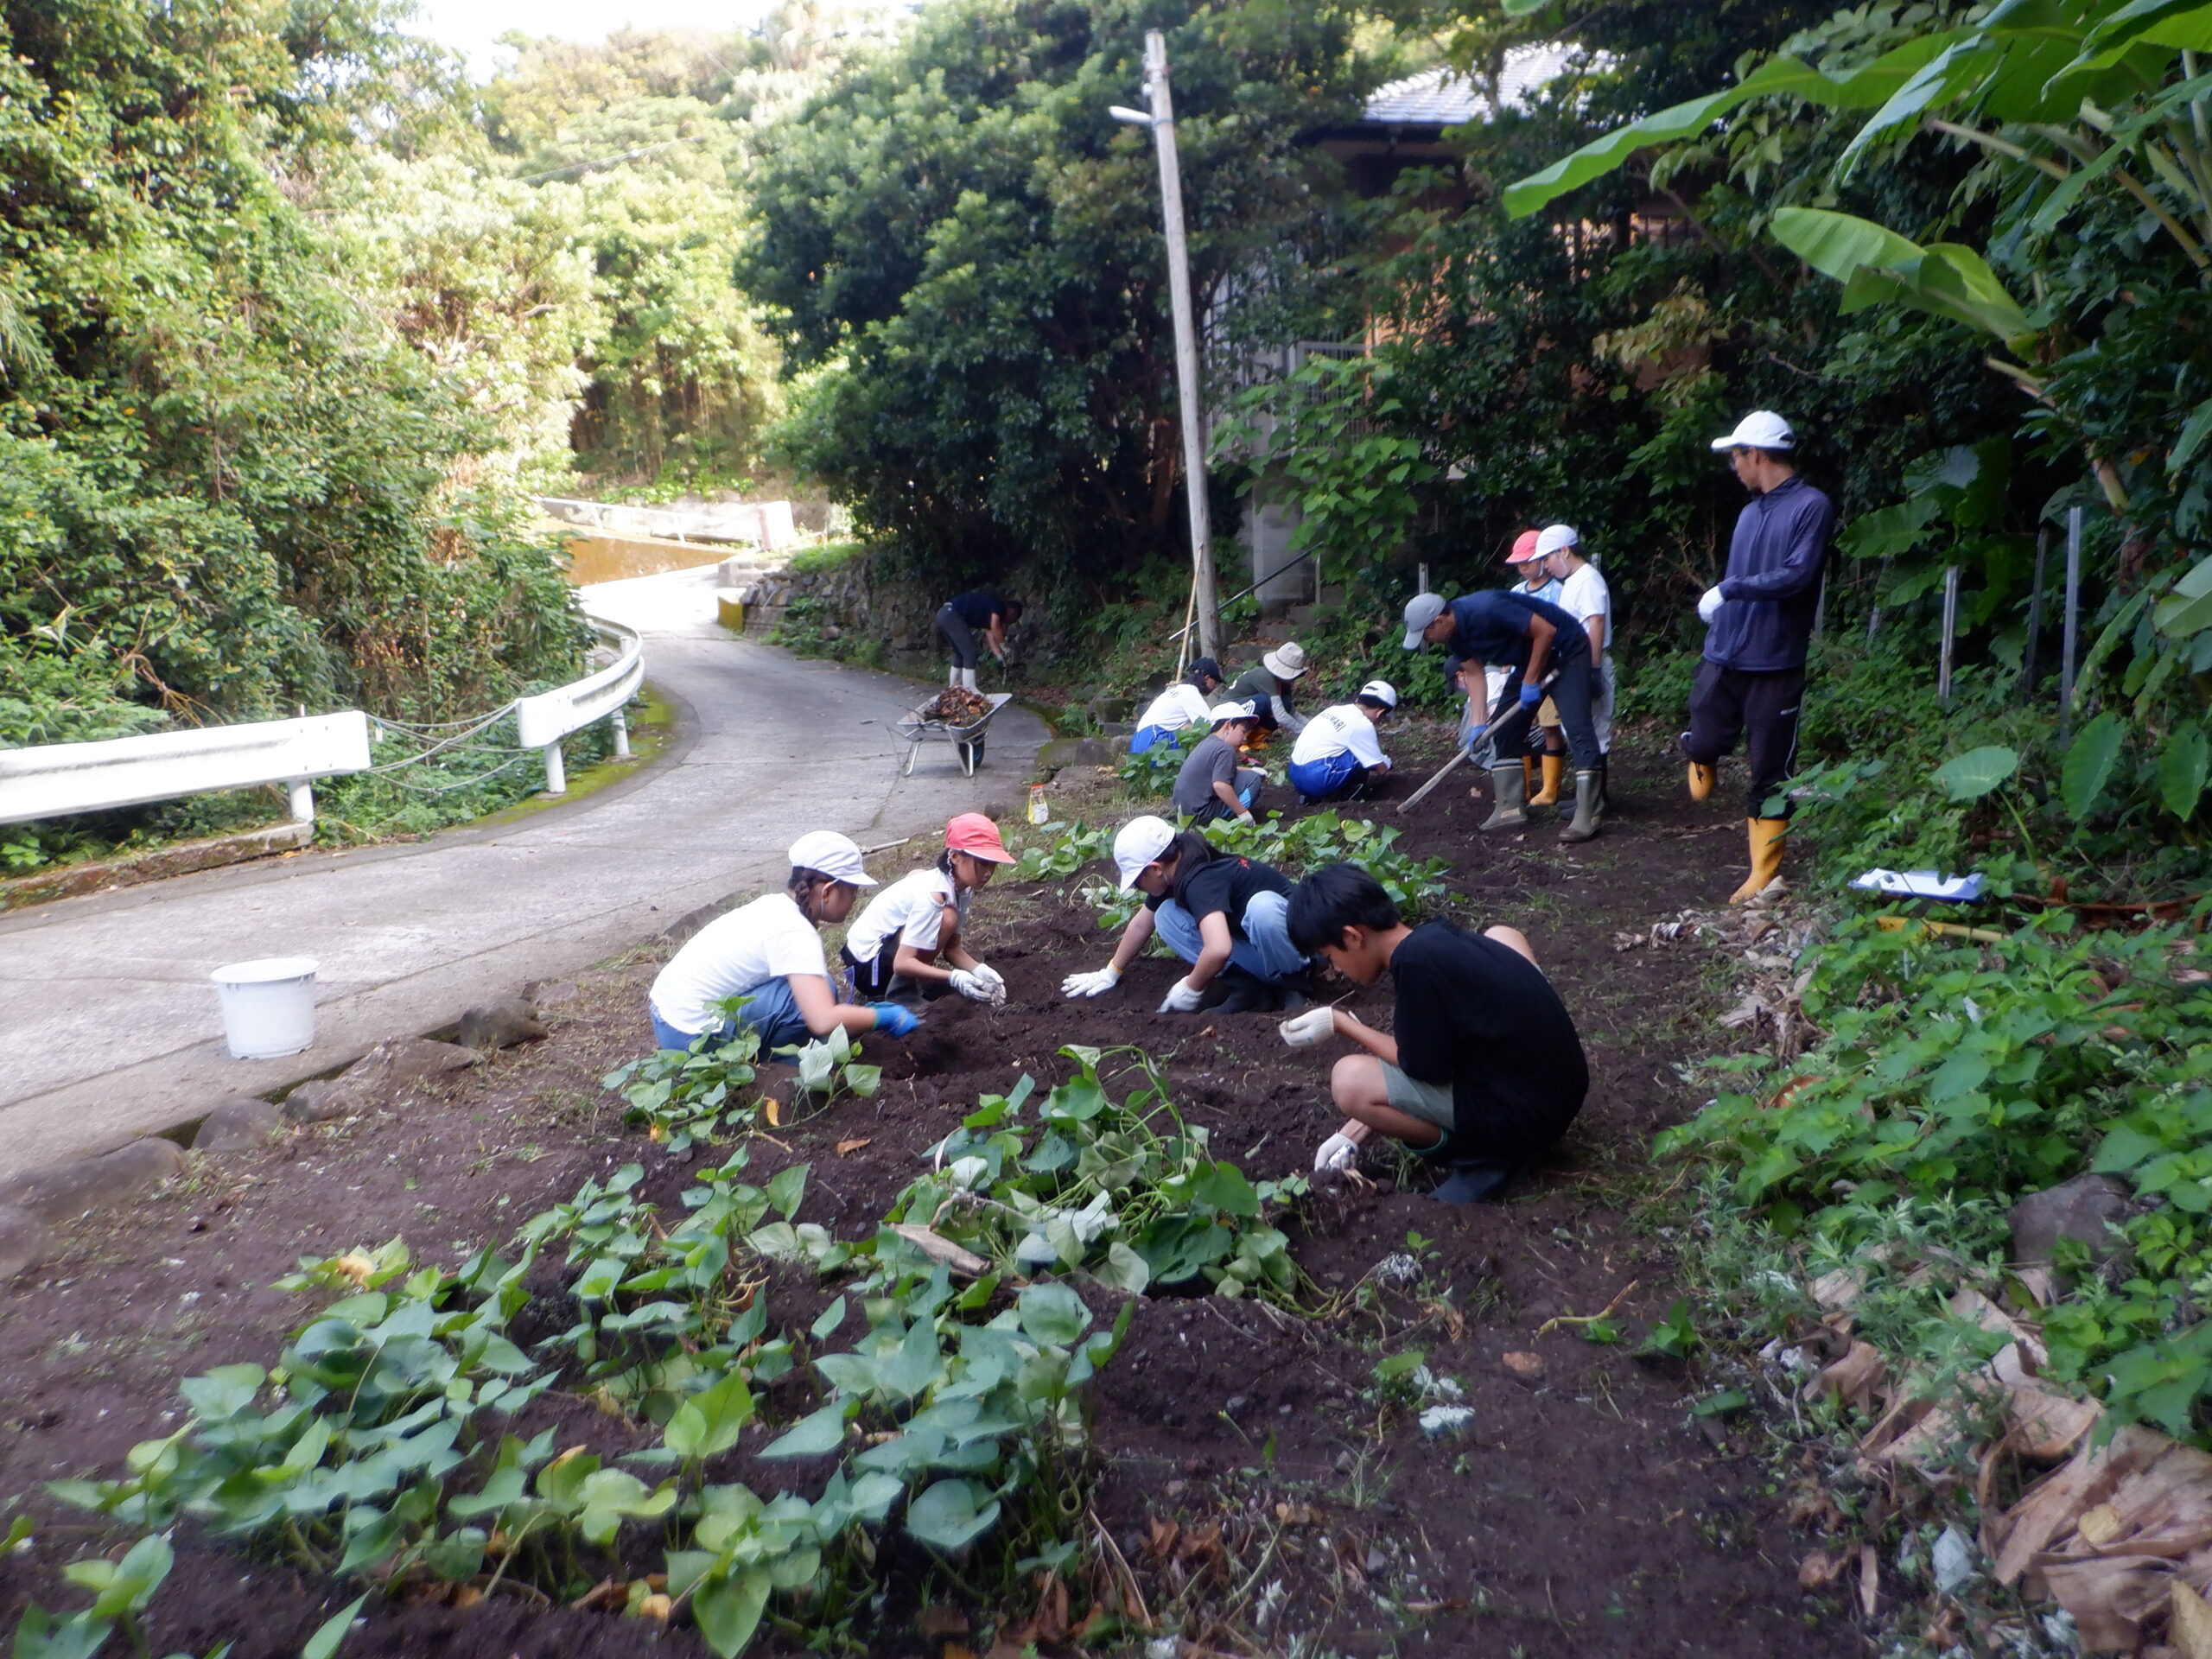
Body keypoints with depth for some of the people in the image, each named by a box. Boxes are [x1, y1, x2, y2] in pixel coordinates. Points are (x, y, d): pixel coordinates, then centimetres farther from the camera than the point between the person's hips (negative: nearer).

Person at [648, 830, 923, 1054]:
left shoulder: (775, 905, 5)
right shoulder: (795, 932, -21)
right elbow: (824, 1021, -31)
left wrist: (861, 1012, 7)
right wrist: (884, 1017, -16)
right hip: (691, 1036, -9)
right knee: (815, 992, -17)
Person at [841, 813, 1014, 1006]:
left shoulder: (961, 888, -2)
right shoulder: (932, 896, -28)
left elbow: (952, 947, -3)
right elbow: (902, 963, -31)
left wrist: (980, 970, -21)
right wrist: (954, 977, -39)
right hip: (865, 966, -9)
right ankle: (900, 994, -15)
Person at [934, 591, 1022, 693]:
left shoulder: (989, 612, 26)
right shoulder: (999, 605, 1)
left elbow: (990, 634, 25)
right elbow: (995, 627, -11)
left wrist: (1000, 657, 24)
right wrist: (1004, 646, 1)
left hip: (943, 614, 10)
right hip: (951, 615, -10)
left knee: (960, 654, 20)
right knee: (970, 653, -5)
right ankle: (969, 690, -4)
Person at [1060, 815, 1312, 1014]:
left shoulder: (1200, 881, -31)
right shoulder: (1172, 874, -3)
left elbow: (1218, 949, -45)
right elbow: (1141, 924, 14)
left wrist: (1191, 990, -27)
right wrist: (1111, 973, 22)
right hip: (1249, 944, 9)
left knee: (1261, 906, -40)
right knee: (1166, 915, -5)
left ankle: (1289, 984, -16)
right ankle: (1249, 986, -6)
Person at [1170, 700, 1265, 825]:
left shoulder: (1207, 742, 13)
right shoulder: (1225, 749, -17)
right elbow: (1220, 785, -29)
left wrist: (1252, 770, 19)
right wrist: (1242, 812, -21)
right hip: (1199, 813, -10)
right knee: (1252, 779, -11)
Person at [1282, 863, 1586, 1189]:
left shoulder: (1416, 962, -22)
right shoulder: (1435, 939, 6)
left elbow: (1425, 1068, -14)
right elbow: (1424, 1052, 14)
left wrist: (1339, 1024, -4)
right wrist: (1355, 1132, 12)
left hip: (1524, 1113, -9)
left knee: (1349, 1080, -15)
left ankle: (1479, 1151, 1)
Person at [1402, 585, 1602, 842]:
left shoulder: (1486, 610, -33)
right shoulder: (1455, 634, -5)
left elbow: (1546, 631, -29)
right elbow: (1474, 673, 4)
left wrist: (1531, 681, -22)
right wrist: (1479, 724, -4)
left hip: (1567, 650, -9)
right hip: (1529, 658, 9)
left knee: (1577, 728, -17)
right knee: (1503, 729, 6)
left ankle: (1586, 817, -18)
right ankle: (1511, 809, 9)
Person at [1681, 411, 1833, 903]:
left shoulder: (1812, 506, -8)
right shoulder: (1750, 512, 13)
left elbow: (1796, 575, -19)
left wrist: (1727, 589, -14)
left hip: (1775, 665, -5)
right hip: (1724, 658, 5)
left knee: (1769, 772, 3)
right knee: (1704, 744, -1)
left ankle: (1763, 876, 12)